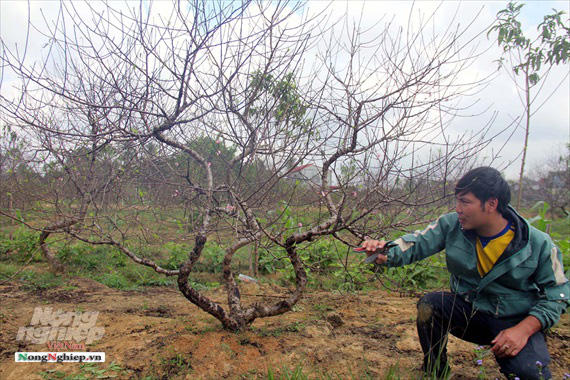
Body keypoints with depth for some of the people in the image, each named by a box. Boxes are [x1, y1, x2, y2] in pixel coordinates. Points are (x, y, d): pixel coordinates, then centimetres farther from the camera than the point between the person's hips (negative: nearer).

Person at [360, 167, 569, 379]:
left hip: (516, 321, -2)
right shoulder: (452, 225, -8)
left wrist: (524, 329, -20)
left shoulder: (539, 244, -14)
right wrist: (386, 254, -34)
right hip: (467, 310, 3)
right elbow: (417, 243, -12)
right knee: (429, 306, -24)